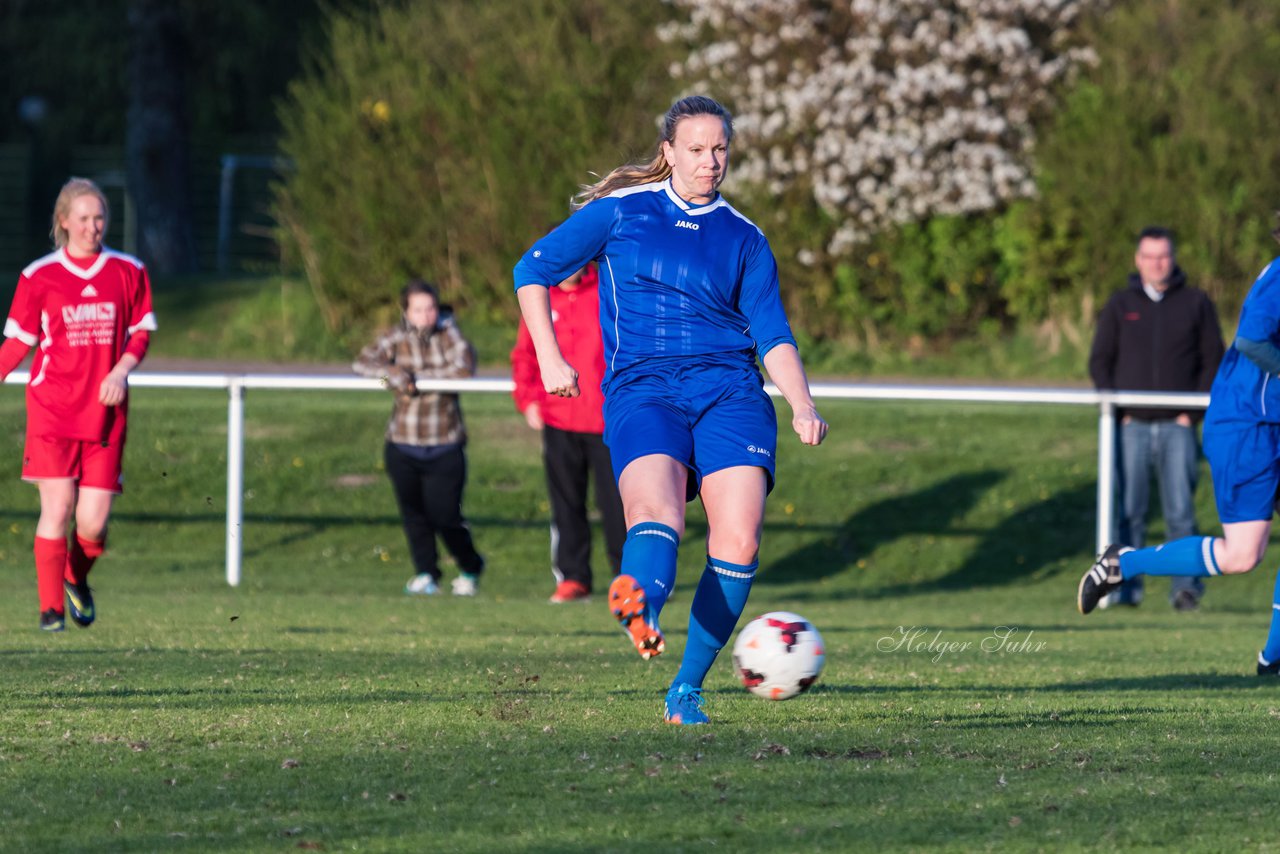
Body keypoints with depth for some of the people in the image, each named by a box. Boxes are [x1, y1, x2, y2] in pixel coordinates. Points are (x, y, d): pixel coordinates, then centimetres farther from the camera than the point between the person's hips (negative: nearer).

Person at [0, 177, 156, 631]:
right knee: (57, 507, -11)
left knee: (93, 522, -2)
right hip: (52, 407, -2)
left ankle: (77, 579, 30)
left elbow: (141, 331, 11)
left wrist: (122, 369, -8)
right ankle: (51, 608, -1)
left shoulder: (128, 271, 5)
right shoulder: (39, 276, 0)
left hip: (105, 411, 2)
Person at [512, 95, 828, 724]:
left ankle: (687, 689, -7)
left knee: (739, 538, -18)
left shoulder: (744, 240, 17)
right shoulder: (621, 212, 12)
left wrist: (802, 407, -5)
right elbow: (533, 271, 15)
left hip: (728, 388, 2)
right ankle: (643, 616, -62)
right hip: (641, 387, -2)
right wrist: (550, 358, 3)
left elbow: (773, 338, 12)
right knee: (656, 513, -31)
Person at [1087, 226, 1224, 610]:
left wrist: (1194, 411, -3)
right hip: (1132, 427, 1)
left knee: (1180, 511, -7)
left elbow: (1213, 361, 7)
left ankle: (1186, 586, -8)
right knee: (1129, 510, -1)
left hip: (1177, 427, -1)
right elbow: (1099, 361, 11)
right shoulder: (1120, 305, 10)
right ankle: (1126, 585, 2)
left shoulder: (1196, 304, 8)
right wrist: (1116, 409, -2)